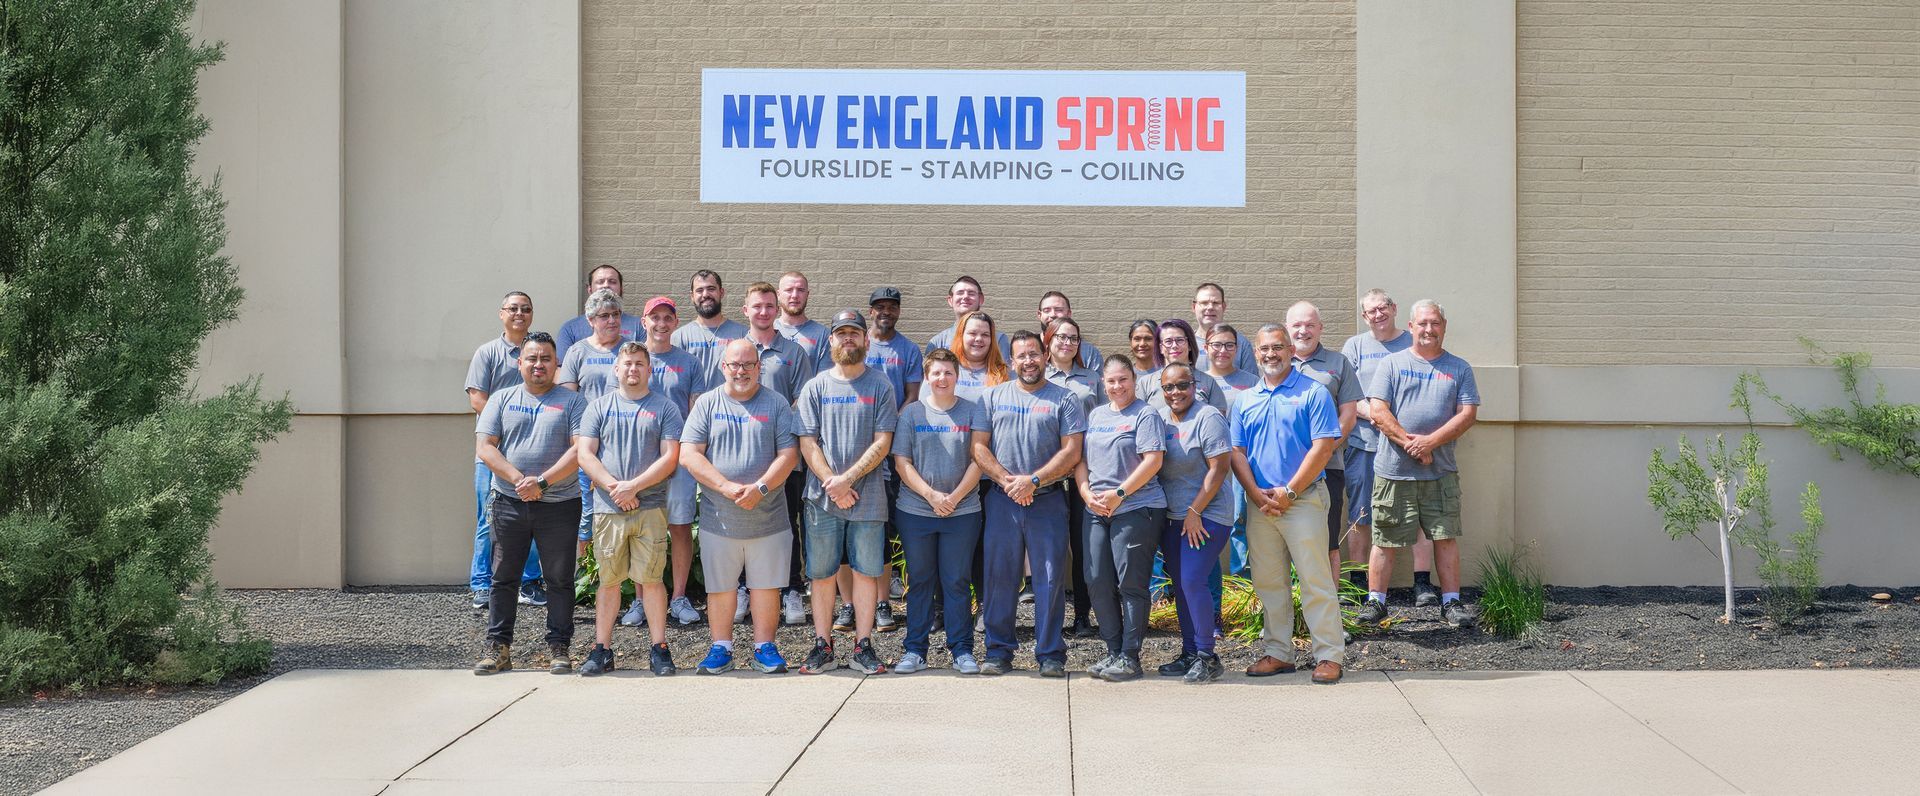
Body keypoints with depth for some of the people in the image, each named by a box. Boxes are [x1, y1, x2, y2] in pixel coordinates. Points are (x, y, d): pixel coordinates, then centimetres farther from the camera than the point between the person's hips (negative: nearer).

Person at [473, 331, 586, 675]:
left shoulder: (571, 402, 4)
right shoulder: (502, 399, 10)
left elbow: (580, 450, -7)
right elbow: (484, 447, 1)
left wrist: (542, 481, -17)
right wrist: (518, 479, -13)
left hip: (559, 505, -2)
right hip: (509, 504, 2)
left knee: (559, 579, 3)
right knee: (503, 578, 4)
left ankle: (560, 646, 11)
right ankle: (498, 647, 10)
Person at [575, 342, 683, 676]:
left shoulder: (665, 408, 6)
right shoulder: (599, 407, 11)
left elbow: (670, 458, -2)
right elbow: (585, 454, 3)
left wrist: (634, 486, -12)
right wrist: (613, 486, -11)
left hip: (650, 507, -1)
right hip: (607, 508, 1)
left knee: (651, 577, -2)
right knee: (609, 579, 5)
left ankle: (658, 649, 5)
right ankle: (602, 649, 10)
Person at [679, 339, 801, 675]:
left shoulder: (776, 404, 5)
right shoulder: (707, 404, 5)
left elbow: (788, 454, -1)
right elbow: (688, 454, -3)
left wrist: (760, 488, -16)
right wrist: (726, 487, -14)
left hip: (768, 517, 0)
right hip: (718, 517, 0)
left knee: (766, 584, 4)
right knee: (719, 585, 5)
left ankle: (764, 647, 14)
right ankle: (721, 647, 16)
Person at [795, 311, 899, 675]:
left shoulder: (880, 386, 3)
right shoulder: (815, 388, 7)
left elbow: (882, 442, -3)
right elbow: (807, 442, 1)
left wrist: (848, 478, -13)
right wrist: (832, 484, -11)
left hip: (868, 497, -1)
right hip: (822, 496, 1)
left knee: (866, 571, 1)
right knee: (822, 573, 3)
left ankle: (863, 646, 7)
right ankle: (823, 646, 8)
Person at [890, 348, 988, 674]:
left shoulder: (974, 412, 4)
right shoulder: (912, 413, 5)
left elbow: (978, 461, 0)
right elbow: (902, 463, 1)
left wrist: (954, 497, -11)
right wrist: (931, 495, -11)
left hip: (962, 511, -1)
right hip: (915, 510, 1)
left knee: (957, 581, 2)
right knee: (919, 580, 7)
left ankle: (961, 649, 9)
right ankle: (915, 649, 12)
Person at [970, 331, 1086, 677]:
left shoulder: (1064, 399, 5)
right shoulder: (994, 396, 12)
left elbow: (1071, 451, -3)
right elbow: (978, 446, 5)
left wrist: (1032, 481, -12)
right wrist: (1007, 481, -9)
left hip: (1048, 501, -2)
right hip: (1001, 501, 2)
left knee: (1050, 577, -2)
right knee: (999, 576, 3)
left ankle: (1050, 654, 4)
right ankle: (999, 651, 10)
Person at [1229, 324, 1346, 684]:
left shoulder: (1312, 393, -3)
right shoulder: (1245, 401, 12)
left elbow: (1322, 447, -10)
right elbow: (1236, 452, 9)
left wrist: (1288, 492, -12)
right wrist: (1258, 495, -6)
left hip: (1302, 499, -5)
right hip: (1259, 503, 5)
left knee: (1315, 580, -6)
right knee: (1268, 582, 9)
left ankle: (1329, 655, -4)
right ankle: (1279, 653, 17)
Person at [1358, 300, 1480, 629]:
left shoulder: (1459, 369, 10)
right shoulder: (1392, 364, 6)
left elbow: (1468, 414, 0)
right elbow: (1377, 411, -2)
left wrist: (1430, 442, -13)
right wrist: (1408, 442, -13)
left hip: (1440, 472, 1)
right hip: (1393, 470, -1)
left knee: (1446, 537, 1)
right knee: (1384, 539, 2)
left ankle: (1451, 602, 9)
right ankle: (1375, 601, 10)